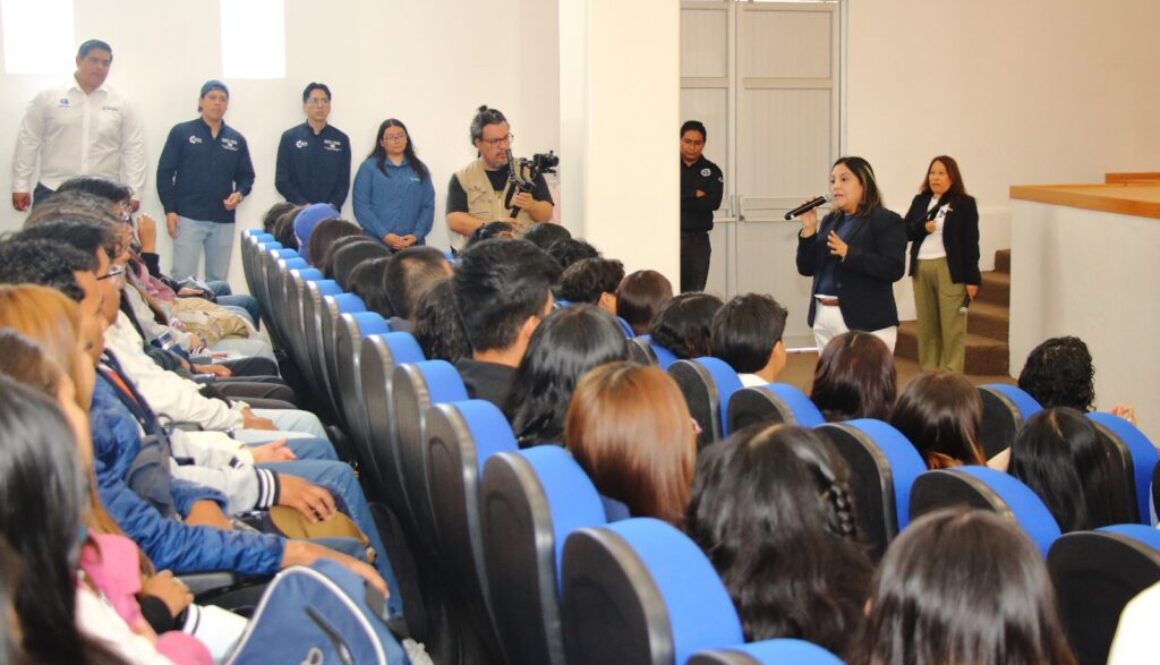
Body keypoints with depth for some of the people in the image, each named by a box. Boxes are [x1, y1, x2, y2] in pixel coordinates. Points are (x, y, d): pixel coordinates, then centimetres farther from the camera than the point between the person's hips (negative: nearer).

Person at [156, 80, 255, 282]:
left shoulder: (237, 140, 10)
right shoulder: (181, 132, 0)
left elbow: (246, 175, 16)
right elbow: (165, 172, -1)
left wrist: (239, 193, -6)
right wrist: (169, 210, -8)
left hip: (223, 220, 4)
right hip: (188, 217, -4)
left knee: (218, 279, 8)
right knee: (183, 277, -7)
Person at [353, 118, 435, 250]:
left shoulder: (420, 169, 14)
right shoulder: (369, 167, 5)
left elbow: (428, 206, 8)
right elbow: (361, 206, -2)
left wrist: (417, 235, -7)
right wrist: (384, 235, -12)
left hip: (412, 244, 2)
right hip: (377, 244, -2)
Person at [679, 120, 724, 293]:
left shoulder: (712, 171, 9)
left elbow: (714, 201, -7)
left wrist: (681, 200, -10)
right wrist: (694, 194, -8)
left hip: (698, 239, 2)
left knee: (695, 294, 2)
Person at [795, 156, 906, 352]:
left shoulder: (886, 221, -4)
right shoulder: (830, 221, 16)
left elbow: (894, 269, -15)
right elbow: (806, 268, 13)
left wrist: (848, 254, -23)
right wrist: (809, 230, -1)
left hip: (865, 321, -7)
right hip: (824, 317, 7)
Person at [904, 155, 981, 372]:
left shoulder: (965, 203, -1)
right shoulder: (920, 201, 12)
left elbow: (971, 243, -4)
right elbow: (904, 231, 8)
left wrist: (972, 278, -8)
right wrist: (922, 228, -13)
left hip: (950, 270, -5)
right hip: (921, 269, 5)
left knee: (952, 327, -4)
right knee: (926, 326, 10)